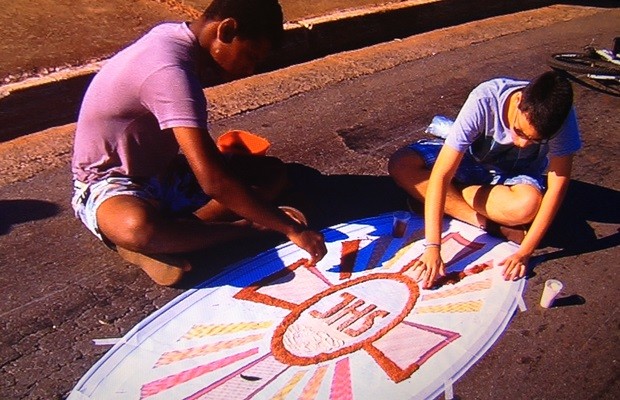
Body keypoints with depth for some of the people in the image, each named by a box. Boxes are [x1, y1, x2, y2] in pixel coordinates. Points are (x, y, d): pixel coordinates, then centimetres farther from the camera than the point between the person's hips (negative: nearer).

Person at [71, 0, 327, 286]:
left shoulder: (177, 37, -3)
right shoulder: (170, 72, -30)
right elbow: (214, 183, -36)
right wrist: (291, 228, -30)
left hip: (161, 172, 9)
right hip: (109, 182, -8)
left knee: (272, 174, -4)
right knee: (138, 227, -45)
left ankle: (158, 241, -16)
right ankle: (248, 229, -20)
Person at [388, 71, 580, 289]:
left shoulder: (560, 116, -29)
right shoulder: (483, 101, -35)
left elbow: (557, 185, -24)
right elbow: (440, 175, -38)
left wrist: (525, 252, -32)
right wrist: (432, 247, -43)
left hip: (518, 173, -1)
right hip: (471, 159, 1)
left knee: (527, 206, -38)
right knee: (399, 164, -25)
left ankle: (453, 190, -12)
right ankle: (486, 222, -23)